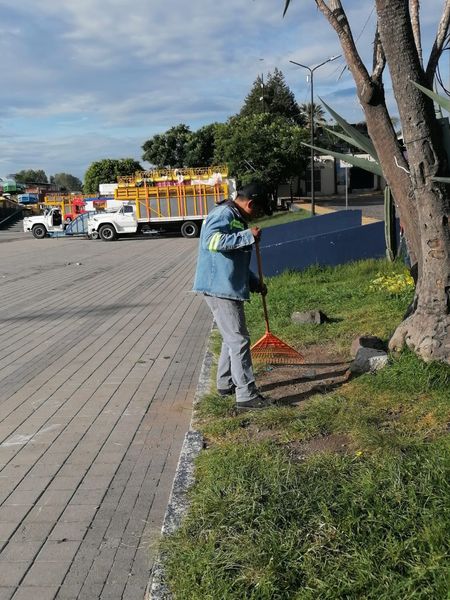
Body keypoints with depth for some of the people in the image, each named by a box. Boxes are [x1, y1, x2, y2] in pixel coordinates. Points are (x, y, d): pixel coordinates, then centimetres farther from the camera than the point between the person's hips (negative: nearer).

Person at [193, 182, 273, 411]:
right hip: (219, 287, -11)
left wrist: (255, 283, 20)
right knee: (239, 340, -8)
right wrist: (248, 236, -25)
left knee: (231, 338, 19)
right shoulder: (224, 214, -12)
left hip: (229, 287, 11)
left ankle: (226, 383, 32)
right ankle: (246, 396, -4)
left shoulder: (237, 218, 20)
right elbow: (212, 241, -30)